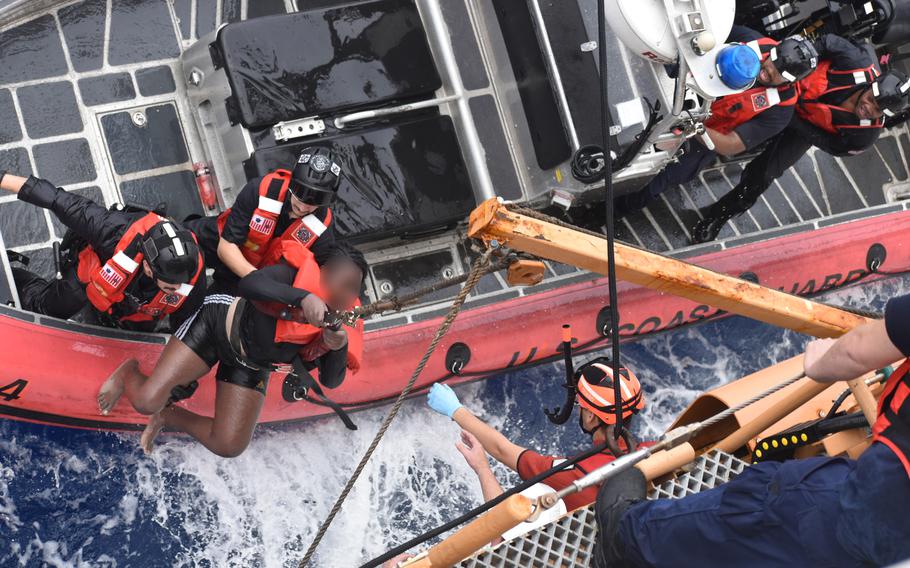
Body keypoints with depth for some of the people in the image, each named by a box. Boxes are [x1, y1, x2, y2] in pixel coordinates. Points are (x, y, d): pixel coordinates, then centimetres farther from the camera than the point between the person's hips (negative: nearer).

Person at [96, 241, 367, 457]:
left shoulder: (343, 324, -19)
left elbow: (331, 381, -22)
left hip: (251, 368, 5)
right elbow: (248, 285, -45)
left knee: (229, 446, -4)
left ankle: (168, 416, 24)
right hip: (219, 324, -4)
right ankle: (128, 372, 23)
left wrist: (339, 347, -43)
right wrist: (301, 297, -59)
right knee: (146, 401, -15)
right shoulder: (298, 273, -29)